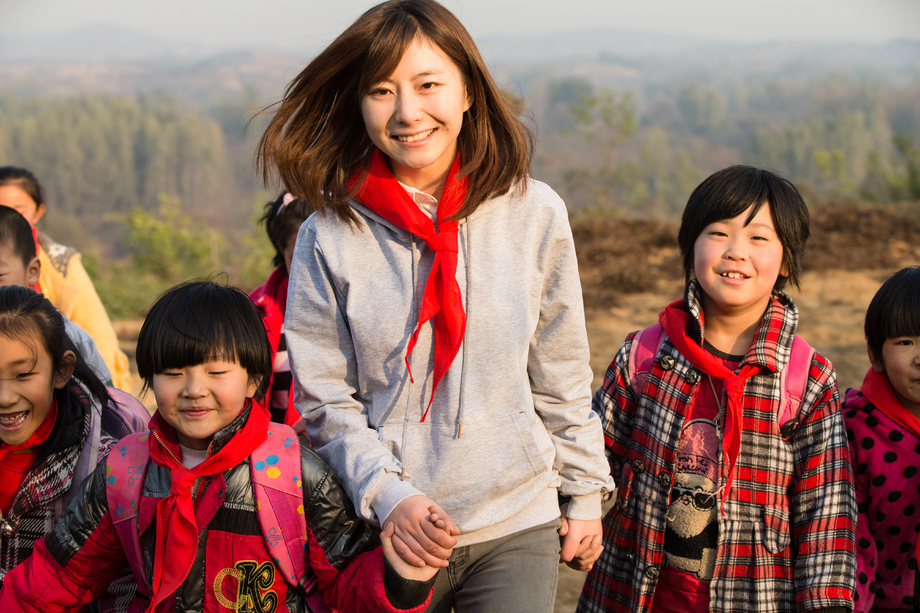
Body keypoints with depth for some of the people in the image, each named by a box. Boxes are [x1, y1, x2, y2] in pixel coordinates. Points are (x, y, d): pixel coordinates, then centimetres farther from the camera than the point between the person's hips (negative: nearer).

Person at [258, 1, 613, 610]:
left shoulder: (533, 213, -2)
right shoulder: (330, 235, -6)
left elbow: (561, 375, 6)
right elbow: (325, 400, -2)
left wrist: (585, 491, 9)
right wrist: (389, 496, -14)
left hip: (518, 524, 1)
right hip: (388, 531, 0)